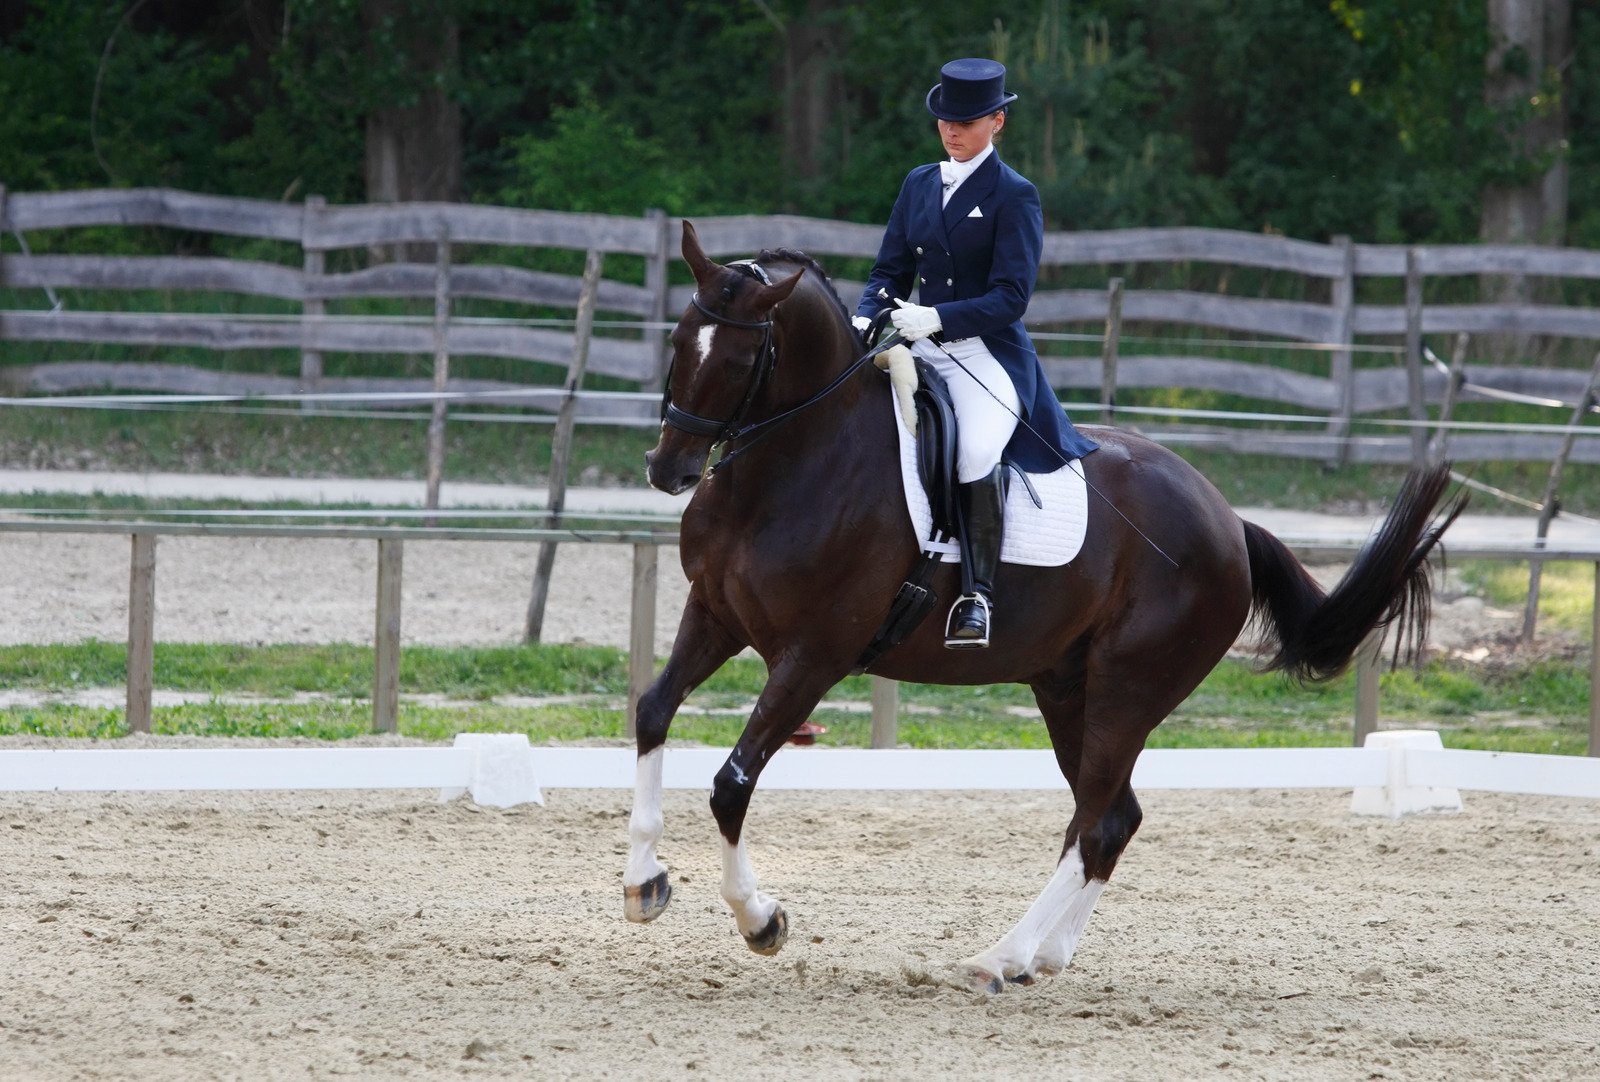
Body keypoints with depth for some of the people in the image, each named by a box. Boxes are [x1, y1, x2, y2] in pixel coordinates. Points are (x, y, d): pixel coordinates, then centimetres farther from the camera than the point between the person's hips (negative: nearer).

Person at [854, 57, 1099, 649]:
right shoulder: (919, 184, 14)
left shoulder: (1014, 196, -4)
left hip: (989, 353, -6)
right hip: (923, 351, 6)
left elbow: (1010, 297, -12)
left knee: (976, 452, -32)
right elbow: (891, 270, 15)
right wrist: (866, 318, -7)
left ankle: (977, 593, -23)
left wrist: (936, 317, -25)